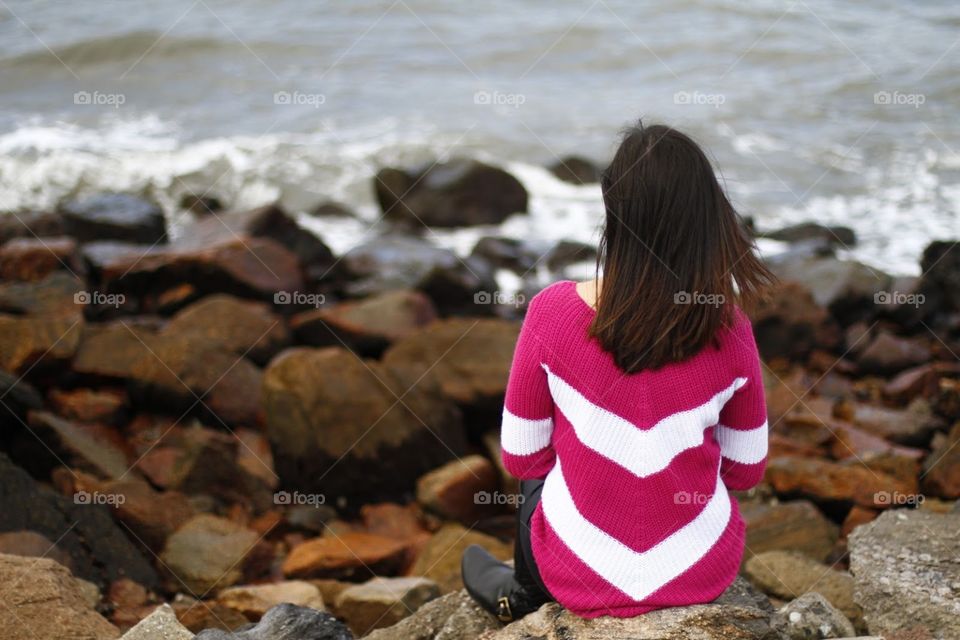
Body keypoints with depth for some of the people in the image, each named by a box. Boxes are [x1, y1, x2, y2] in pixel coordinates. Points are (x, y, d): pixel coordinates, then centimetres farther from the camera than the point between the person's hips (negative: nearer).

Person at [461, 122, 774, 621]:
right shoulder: (729, 329, -16)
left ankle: (522, 595, 55)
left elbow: (521, 459, -8)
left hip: (584, 575, -1)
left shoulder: (553, 311, -21)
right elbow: (746, 470, -3)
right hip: (704, 571, 2)